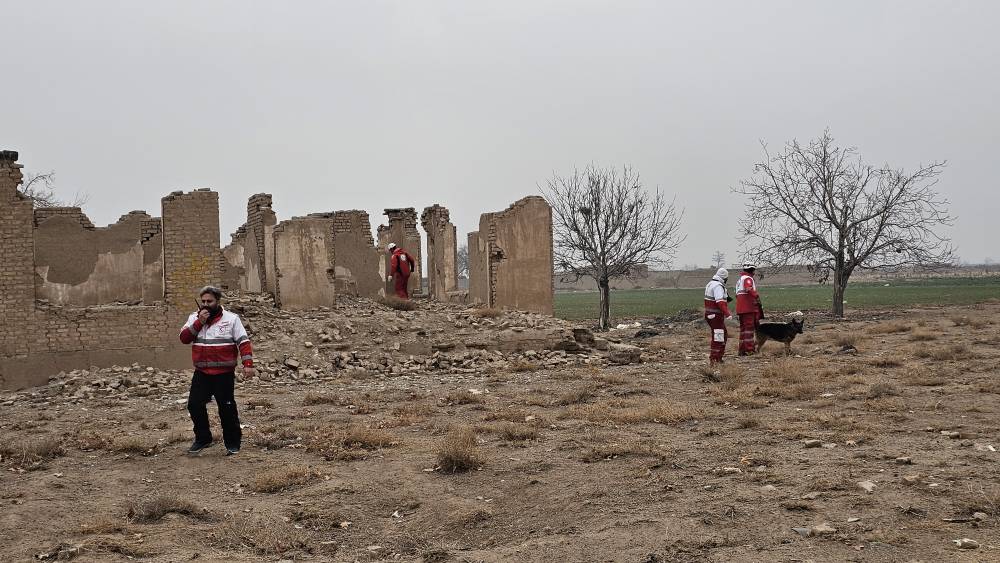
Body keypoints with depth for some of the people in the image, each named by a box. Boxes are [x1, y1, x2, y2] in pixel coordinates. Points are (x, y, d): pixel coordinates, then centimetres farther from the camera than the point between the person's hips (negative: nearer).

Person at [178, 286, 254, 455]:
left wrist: (248, 364, -18)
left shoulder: (231, 319, -2)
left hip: (224, 374, -4)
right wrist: (199, 322, -13)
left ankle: (233, 443, 12)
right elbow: (184, 338, -3)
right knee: (195, 405, 1)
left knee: (227, 408, 0)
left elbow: (244, 342, -7)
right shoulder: (194, 318, 9)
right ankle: (203, 438, 18)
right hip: (201, 373, 4)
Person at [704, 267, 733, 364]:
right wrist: (727, 314, -32)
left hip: (710, 314, 10)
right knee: (717, 338, -6)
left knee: (724, 334, 17)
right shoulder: (718, 286, -18)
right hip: (716, 315, -10)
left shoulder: (711, 284, 14)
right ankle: (713, 359, -4)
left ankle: (718, 357, 20)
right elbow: (720, 302, -28)